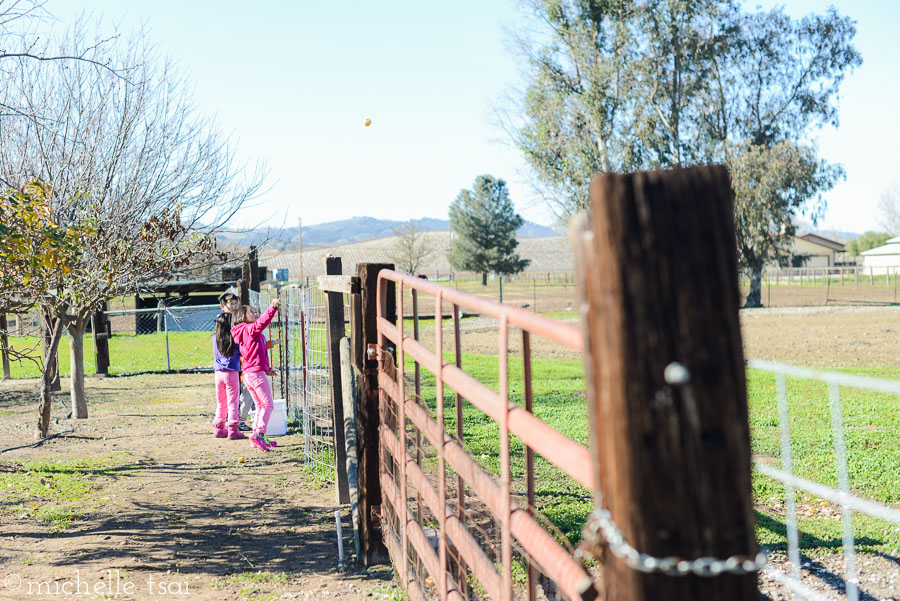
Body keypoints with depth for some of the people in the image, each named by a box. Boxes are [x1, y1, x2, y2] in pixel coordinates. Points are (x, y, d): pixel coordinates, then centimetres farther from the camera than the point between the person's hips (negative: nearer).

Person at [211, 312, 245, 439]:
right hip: (231, 373, -4)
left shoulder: (215, 338, 4)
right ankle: (233, 430, -2)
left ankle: (218, 429, 21)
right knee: (232, 402, -1)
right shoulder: (235, 338, -7)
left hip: (218, 373, 4)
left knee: (220, 402, 16)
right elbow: (241, 355, -4)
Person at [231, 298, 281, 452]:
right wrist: (272, 308, -39)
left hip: (248, 374, 10)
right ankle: (259, 434, -18)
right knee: (268, 404, -9)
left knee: (260, 405, 15)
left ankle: (257, 437, 16)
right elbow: (262, 322, -30)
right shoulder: (250, 329, -8)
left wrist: (267, 368, 22)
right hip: (256, 373, -10)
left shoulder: (244, 334, 21)